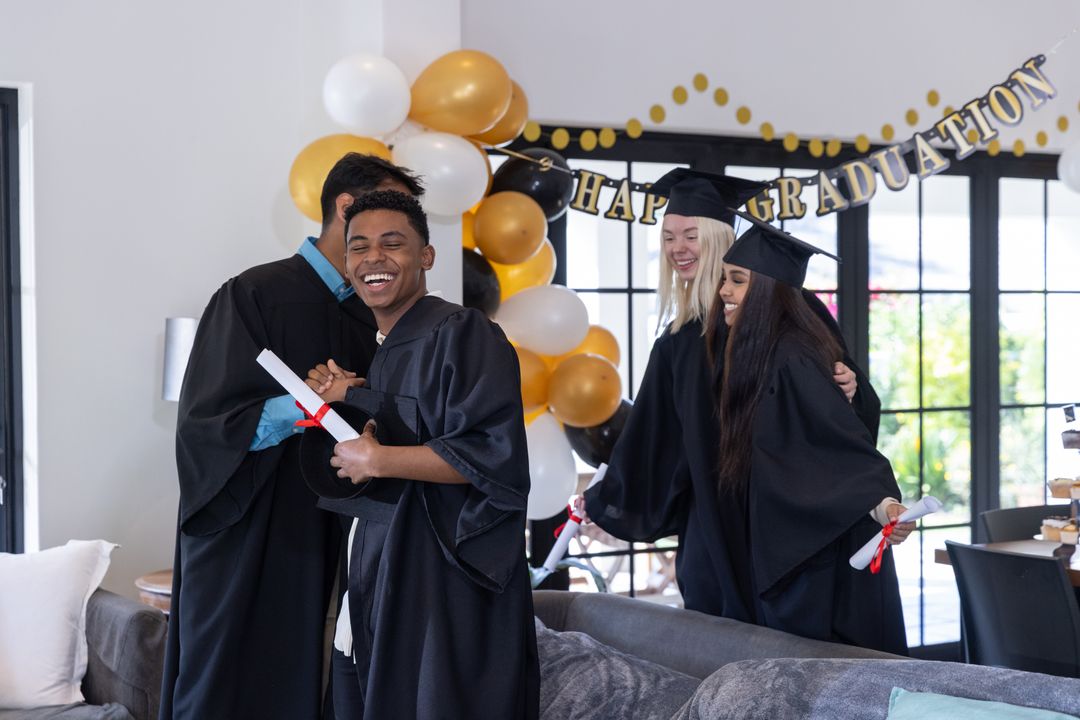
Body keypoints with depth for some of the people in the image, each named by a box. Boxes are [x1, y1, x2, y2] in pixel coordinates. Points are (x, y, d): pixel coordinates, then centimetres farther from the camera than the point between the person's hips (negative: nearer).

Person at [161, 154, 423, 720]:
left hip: (324, 546, 6)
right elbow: (209, 422, -14)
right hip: (245, 546, -6)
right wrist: (307, 407, -25)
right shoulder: (255, 295, -8)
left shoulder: (368, 318, 12)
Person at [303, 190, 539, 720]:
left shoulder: (462, 333, -11)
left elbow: (493, 455, -22)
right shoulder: (382, 355, 15)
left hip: (447, 579, -8)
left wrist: (377, 461, -16)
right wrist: (345, 401, 3)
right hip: (380, 574, 8)